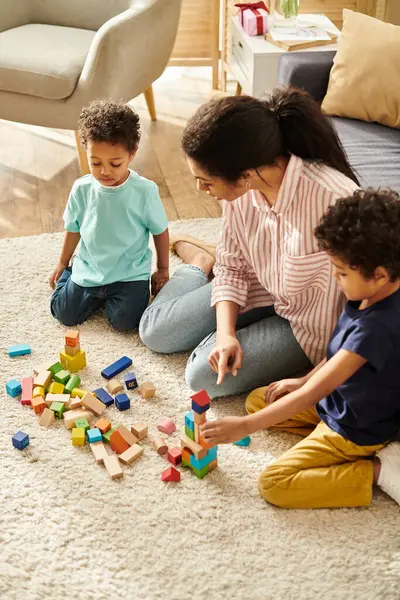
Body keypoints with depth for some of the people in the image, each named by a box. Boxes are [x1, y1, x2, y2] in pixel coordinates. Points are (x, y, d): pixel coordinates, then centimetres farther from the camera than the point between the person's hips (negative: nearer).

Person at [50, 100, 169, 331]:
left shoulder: (145, 191, -17)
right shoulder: (81, 189, -8)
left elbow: (160, 231, -3)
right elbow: (73, 229, 8)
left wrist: (163, 270, 5)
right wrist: (62, 264, 19)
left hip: (130, 273, -2)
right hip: (88, 268, 3)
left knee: (125, 321, -18)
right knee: (65, 314, -6)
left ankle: (114, 294, 14)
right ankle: (98, 293, 23)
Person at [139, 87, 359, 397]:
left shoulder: (334, 199, -38)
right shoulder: (240, 190, -18)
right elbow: (233, 266, -3)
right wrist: (226, 333, -18)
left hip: (308, 320, -5)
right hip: (261, 290, 5)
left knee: (207, 374, -20)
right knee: (155, 331, 4)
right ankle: (200, 264, 31)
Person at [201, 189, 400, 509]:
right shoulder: (372, 297, -8)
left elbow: (315, 391, -31)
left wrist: (245, 426, -26)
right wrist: (303, 381, 10)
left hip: (357, 430, -10)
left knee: (274, 484, -17)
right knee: (257, 400, 15)